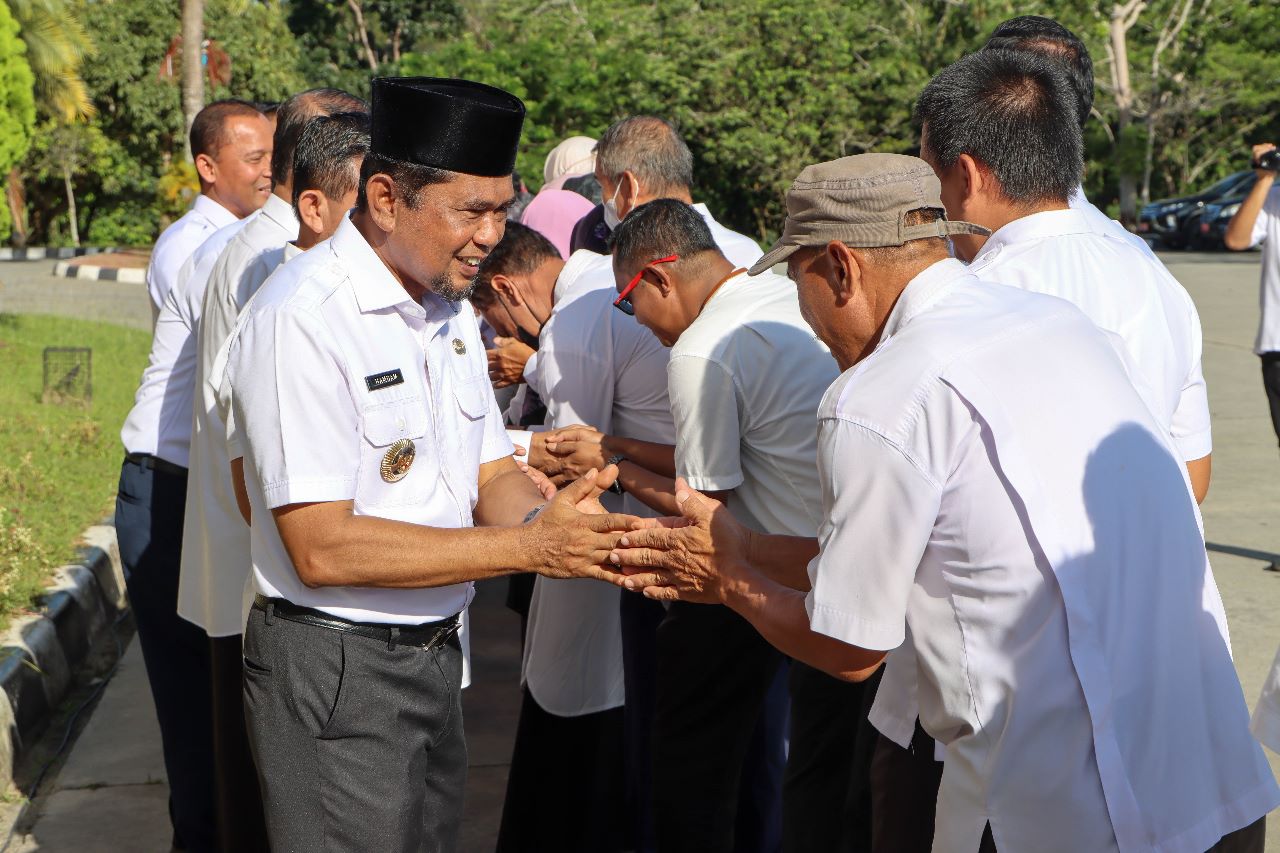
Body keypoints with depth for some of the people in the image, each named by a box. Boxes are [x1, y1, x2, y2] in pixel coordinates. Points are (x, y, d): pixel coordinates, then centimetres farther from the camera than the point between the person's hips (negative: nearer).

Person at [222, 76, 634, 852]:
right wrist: (528, 547, -25)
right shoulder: (303, 317, -20)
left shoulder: (451, 308, 7)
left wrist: (547, 517, -15)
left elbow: (490, 476, 9)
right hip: (336, 669, -8)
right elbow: (322, 547, -24)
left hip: (435, 655, 8)